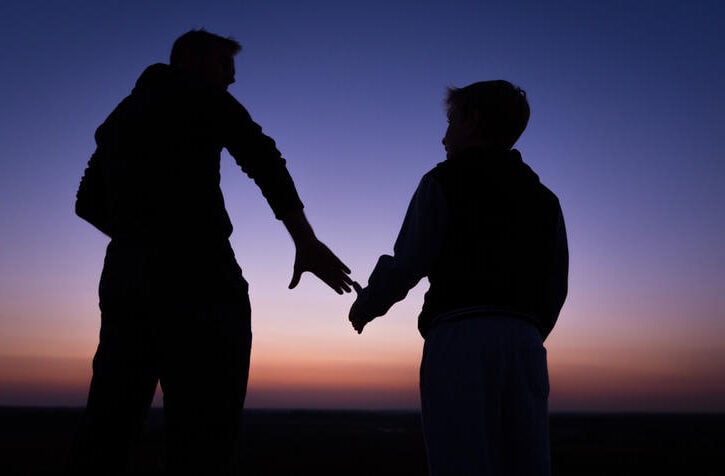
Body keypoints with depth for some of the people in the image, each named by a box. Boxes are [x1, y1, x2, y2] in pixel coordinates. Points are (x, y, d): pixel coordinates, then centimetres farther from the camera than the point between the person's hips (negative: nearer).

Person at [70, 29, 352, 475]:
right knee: (203, 430, -9)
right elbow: (262, 157, -8)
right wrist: (306, 240, -15)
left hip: (125, 275, 7)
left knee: (107, 433, 7)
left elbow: (89, 202, 28)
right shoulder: (201, 94, 8)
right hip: (195, 272, -7)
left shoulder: (120, 115, 28)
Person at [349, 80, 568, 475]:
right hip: (525, 343, 6)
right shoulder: (544, 199, 21)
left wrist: (365, 305, 15)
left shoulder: (445, 181, 5)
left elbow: (406, 266, -2)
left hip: (460, 338, -5)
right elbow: (555, 290, 17)